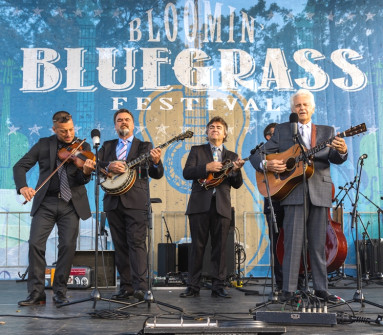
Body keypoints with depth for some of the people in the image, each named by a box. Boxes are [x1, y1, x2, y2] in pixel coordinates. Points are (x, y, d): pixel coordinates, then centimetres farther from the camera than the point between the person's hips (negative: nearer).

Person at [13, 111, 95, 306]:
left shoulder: (83, 147, 3)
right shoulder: (44, 145, 4)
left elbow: (82, 180, -7)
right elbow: (20, 166, 2)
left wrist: (86, 171, -32)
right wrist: (22, 187, -18)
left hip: (71, 204, 0)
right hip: (45, 202, 1)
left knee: (68, 245, -5)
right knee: (35, 243, -8)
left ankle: (60, 292, 10)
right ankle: (36, 293, 2)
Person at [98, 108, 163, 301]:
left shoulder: (144, 147, 10)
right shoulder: (107, 147, 19)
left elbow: (157, 175, 3)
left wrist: (156, 162, -19)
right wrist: (108, 167, -14)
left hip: (136, 201, -4)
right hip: (113, 202, 4)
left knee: (137, 242, -12)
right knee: (120, 246, 5)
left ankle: (140, 286, -15)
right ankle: (126, 287, 10)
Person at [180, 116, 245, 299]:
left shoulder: (231, 156, 17)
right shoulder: (197, 151, 12)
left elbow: (237, 184, 10)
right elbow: (187, 172, -2)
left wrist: (236, 170, -10)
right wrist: (207, 167, -15)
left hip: (222, 206, 2)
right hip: (200, 204, -2)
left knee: (220, 247, 1)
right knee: (197, 246, 0)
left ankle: (218, 286, 8)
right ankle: (193, 286, 5)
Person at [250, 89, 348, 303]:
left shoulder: (327, 132, 15)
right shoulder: (282, 130, 11)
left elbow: (334, 159, -1)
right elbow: (257, 156, 8)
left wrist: (341, 152, -24)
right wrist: (266, 165, -14)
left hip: (320, 193, 2)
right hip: (294, 192, -2)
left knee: (319, 243, 7)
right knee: (293, 243, -4)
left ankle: (321, 288, 15)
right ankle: (289, 290, 1)